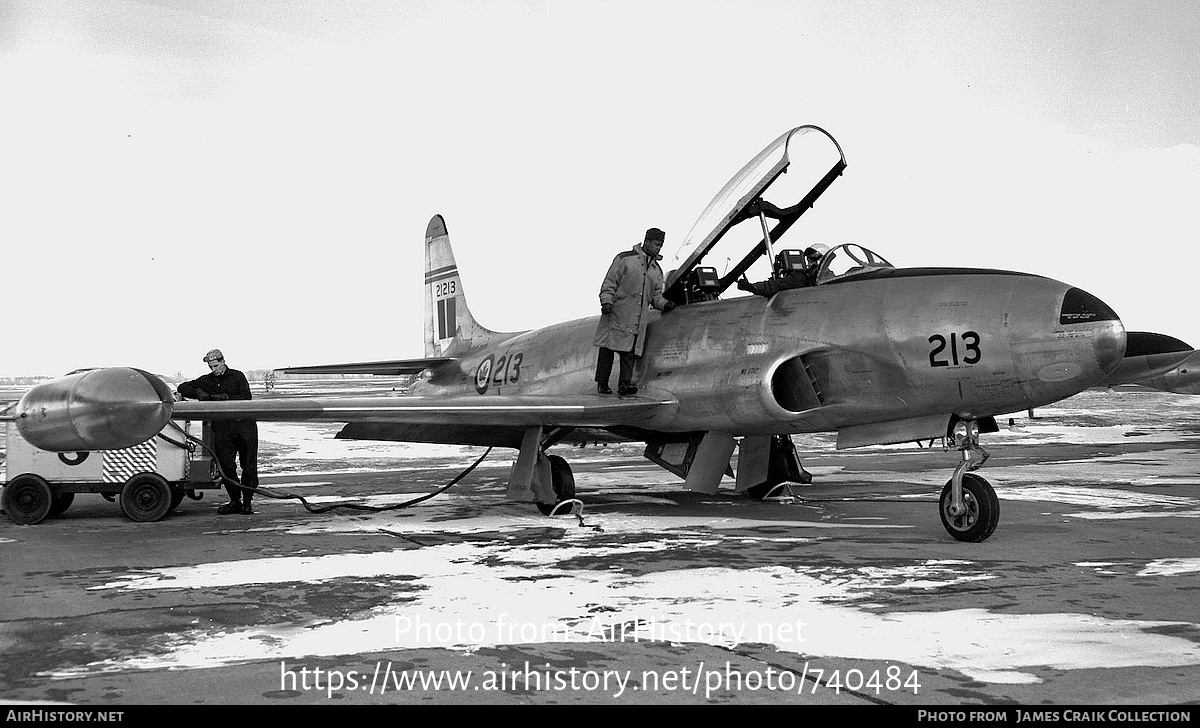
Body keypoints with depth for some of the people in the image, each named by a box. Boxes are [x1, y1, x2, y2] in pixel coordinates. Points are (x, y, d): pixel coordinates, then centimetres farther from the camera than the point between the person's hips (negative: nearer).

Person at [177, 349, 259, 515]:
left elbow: (246, 397, -4)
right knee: (226, 466, -2)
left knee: (249, 465, -3)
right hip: (221, 428, 2)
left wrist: (226, 397, -15)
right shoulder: (206, 380, 14)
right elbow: (183, 387, 14)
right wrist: (197, 392, -4)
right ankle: (235, 501, 10)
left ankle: (247, 502, 5)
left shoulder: (237, 376, 8)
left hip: (244, 425, -2)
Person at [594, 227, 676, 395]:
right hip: (616, 314, -4)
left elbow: (656, 295, 21)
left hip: (638, 320, 4)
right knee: (608, 349, -3)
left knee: (630, 352, -4)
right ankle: (602, 384, 3)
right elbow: (609, 282, 0)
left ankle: (624, 384, -6)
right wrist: (606, 301, -13)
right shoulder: (624, 259, 3)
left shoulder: (657, 270, 18)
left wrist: (664, 304, 2)